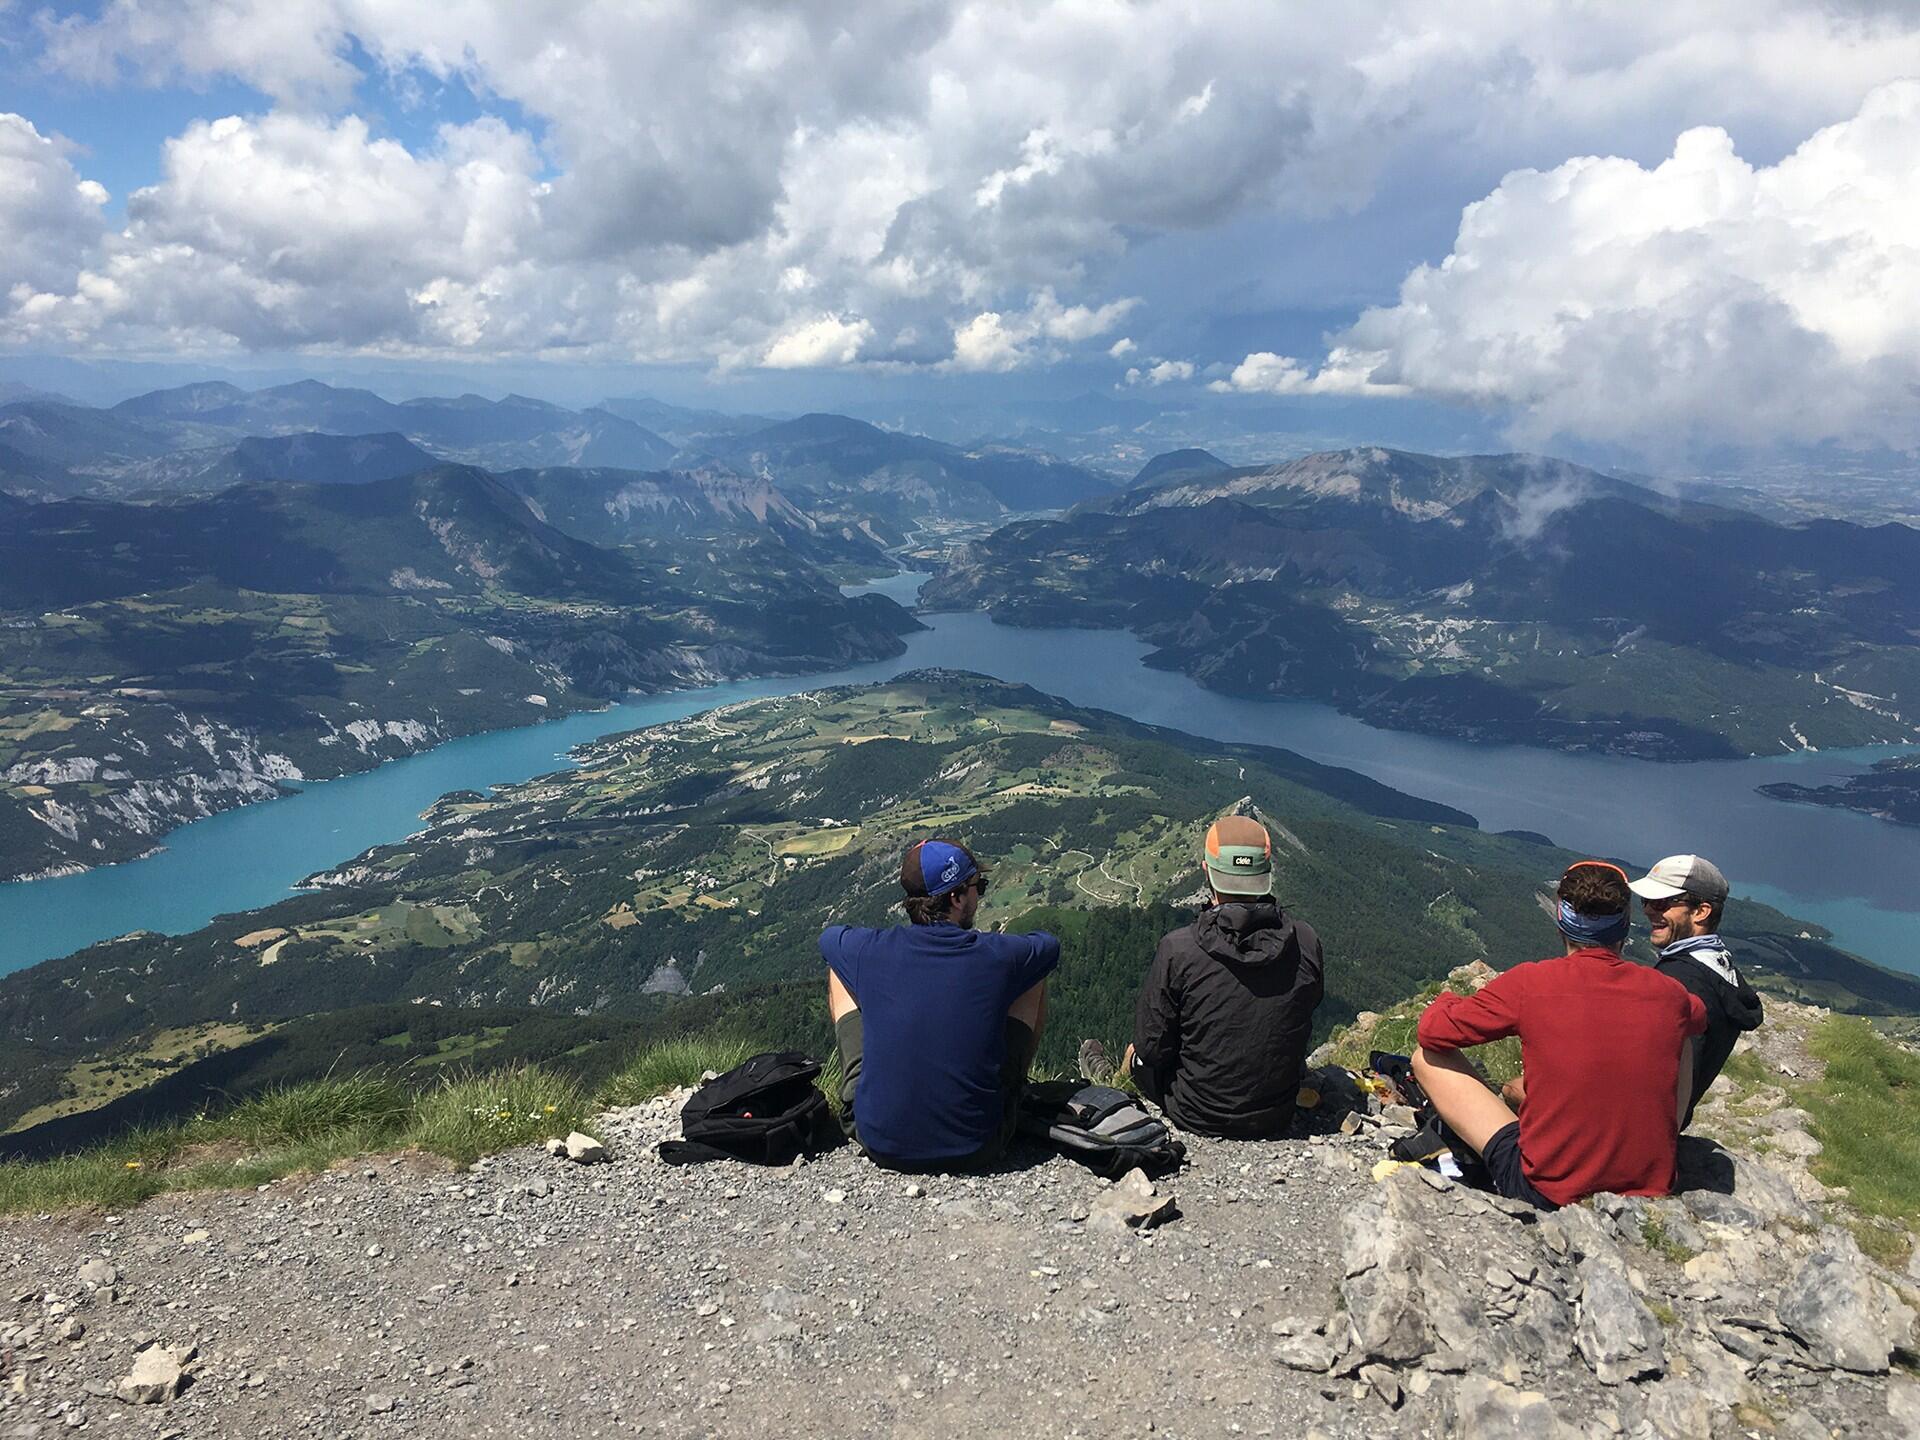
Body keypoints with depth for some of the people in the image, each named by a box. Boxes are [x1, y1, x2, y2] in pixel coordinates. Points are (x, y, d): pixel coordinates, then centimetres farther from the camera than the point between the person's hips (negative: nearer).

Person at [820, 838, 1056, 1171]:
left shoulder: (870, 950, -8)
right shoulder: (998, 955, -11)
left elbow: (827, 936, 19)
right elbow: (1050, 946, 15)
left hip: (879, 1143, 1)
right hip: (975, 1151, -1)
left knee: (839, 969, 19)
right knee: (1034, 980, 14)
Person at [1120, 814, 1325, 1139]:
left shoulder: (1177, 950, -25)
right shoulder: (1306, 942, -16)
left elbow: (1153, 1048, -15)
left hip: (1197, 1120, -3)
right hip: (1278, 1119, 3)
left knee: (1137, 1054, 25)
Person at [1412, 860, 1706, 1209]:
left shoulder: (1528, 984, -14)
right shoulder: (1668, 993, -3)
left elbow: (1433, 1032, -2)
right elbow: (1699, 1017, 24)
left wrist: (1446, 1002, 20)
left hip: (1545, 1195, -3)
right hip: (1652, 1191, 4)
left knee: (1428, 1057, 5)